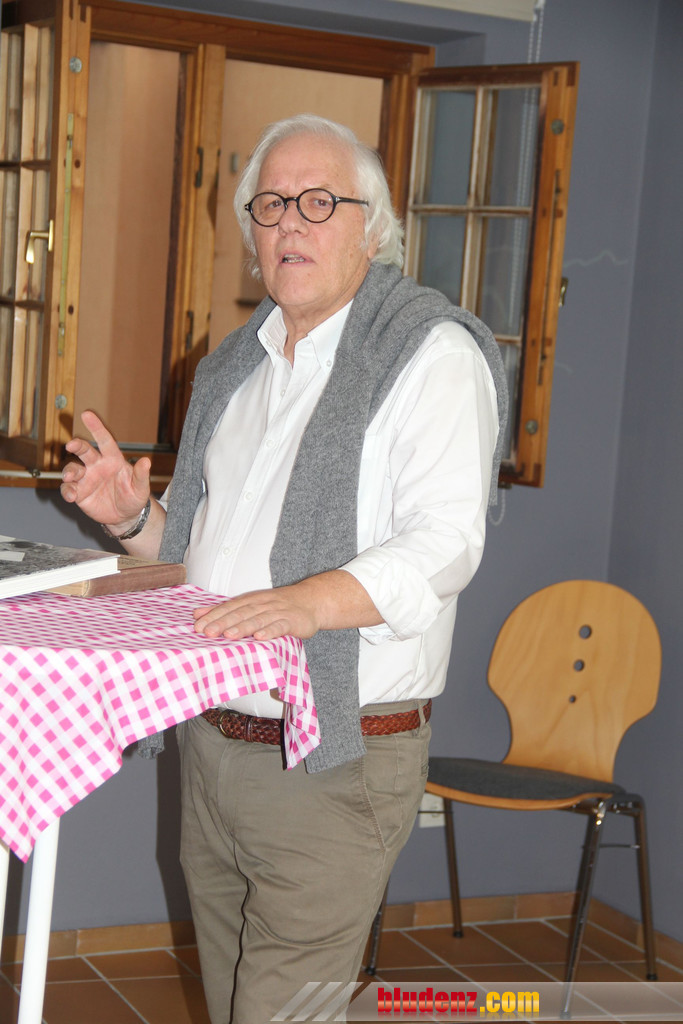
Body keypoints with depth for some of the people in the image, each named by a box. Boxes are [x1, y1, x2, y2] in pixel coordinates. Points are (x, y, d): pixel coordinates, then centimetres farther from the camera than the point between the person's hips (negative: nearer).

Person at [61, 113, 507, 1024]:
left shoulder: (431, 352, -8)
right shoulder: (237, 365, 16)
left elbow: (444, 540, -20)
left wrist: (307, 601, -35)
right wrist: (136, 518, 3)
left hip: (339, 761, -7)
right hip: (214, 739, 7)